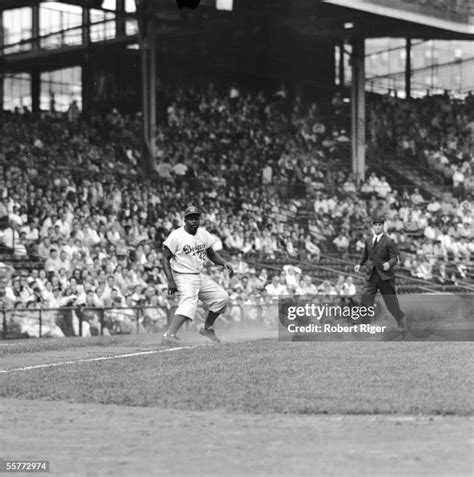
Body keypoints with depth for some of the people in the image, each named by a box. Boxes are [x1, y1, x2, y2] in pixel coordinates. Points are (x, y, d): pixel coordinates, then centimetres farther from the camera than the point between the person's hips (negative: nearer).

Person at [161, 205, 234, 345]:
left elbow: (211, 254, 18)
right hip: (184, 277, -8)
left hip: (200, 275, 8)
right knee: (189, 303, -30)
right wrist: (170, 281, -21)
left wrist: (224, 263, -2)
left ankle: (207, 328, 22)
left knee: (222, 297, 7)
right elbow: (166, 258, -12)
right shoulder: (176, 236, -13)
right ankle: (169, 335, -40)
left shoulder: (203, 234, 7)